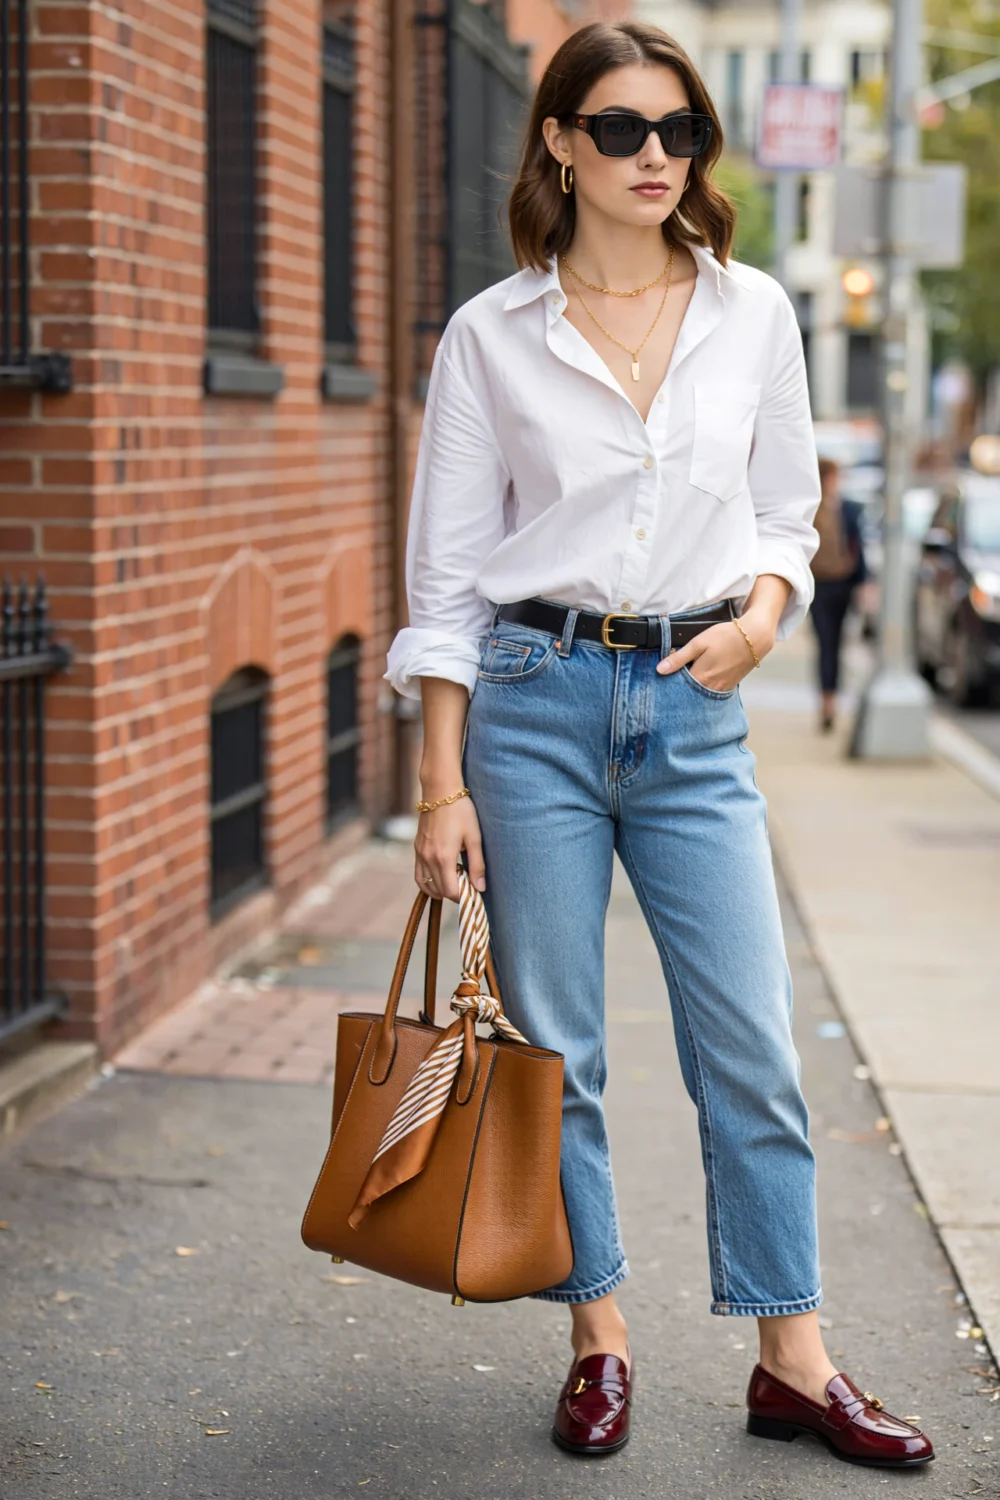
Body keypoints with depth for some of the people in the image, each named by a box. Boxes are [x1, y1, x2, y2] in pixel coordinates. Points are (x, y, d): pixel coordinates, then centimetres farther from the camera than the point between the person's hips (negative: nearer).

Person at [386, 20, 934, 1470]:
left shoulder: (755, 315, 6)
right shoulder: (491, 336, 0)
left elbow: (788, 508, 16)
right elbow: (448, 573, 0)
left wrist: (764, 607, -7)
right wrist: (444, 785, -4)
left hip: (694, 708, 2)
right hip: (536, 699, -1)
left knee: (752, 1046, 1)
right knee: (555, 1044, 5)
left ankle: (793, 1360, 13)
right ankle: (601, 1342, 20)